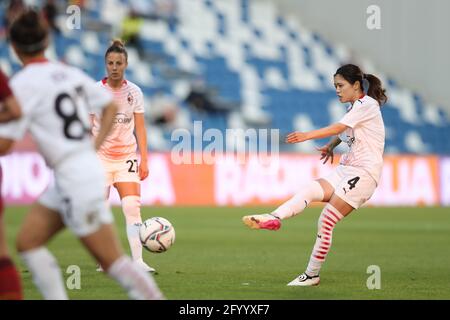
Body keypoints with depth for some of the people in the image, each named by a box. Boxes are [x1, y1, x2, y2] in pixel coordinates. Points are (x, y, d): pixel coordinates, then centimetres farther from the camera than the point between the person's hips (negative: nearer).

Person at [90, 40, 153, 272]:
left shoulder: (134, 92, 3)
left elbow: (140, 128, 5)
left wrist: (144, 160, 0)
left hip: (127, 157, 1)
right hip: (100, 157, -1)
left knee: (132, 207, -13)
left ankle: (138, 260, -17)